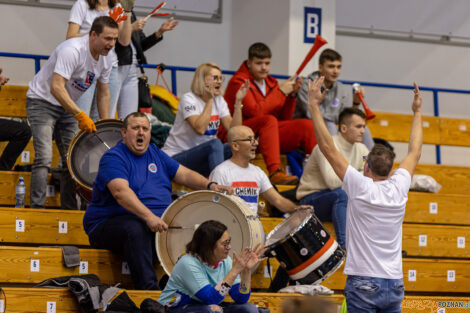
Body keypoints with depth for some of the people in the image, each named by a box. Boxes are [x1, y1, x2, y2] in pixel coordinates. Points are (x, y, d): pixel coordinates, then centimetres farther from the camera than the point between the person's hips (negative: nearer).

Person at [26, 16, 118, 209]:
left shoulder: (104, 61, -2)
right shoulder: (72, 50, -28)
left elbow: (103, 94, 13)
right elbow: (56, 87, -36)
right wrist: (80, 115, -40)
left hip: (67, 107, 8)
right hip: (42, 101, -8)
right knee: (44, 158, -19)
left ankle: (69, 210, 12)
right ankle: (37, 208, -21)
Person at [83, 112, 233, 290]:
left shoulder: (155, 154, 17)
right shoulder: (113, 158, -8)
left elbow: (184, 175, 14)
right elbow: (121, 192, -24)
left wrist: (210, 186, -6)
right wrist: (149, 217, -38)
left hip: (157, 222, 7)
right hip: (110, 224, -7)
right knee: (136, 229, -39)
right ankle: (148, 288, -42)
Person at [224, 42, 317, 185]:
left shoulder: (271, 82, 16)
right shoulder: (238, 82, -7)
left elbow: (284, 118, 14)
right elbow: (255, 111, -21)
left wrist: (292, 94, 0)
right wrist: (281, 92, -14)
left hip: (268, 133, 7)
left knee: (306, 124, -9)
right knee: (269, 120, -36)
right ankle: (275, 173, -47)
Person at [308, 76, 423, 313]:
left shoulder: (360, 187, -9)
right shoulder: (399, 188, 3)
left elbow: (327, 147, -8)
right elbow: (415, 152, 20)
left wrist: (314, 105, -3)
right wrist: (417, 112, 31)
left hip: (363, 284, -5)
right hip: (395, 284, 5)